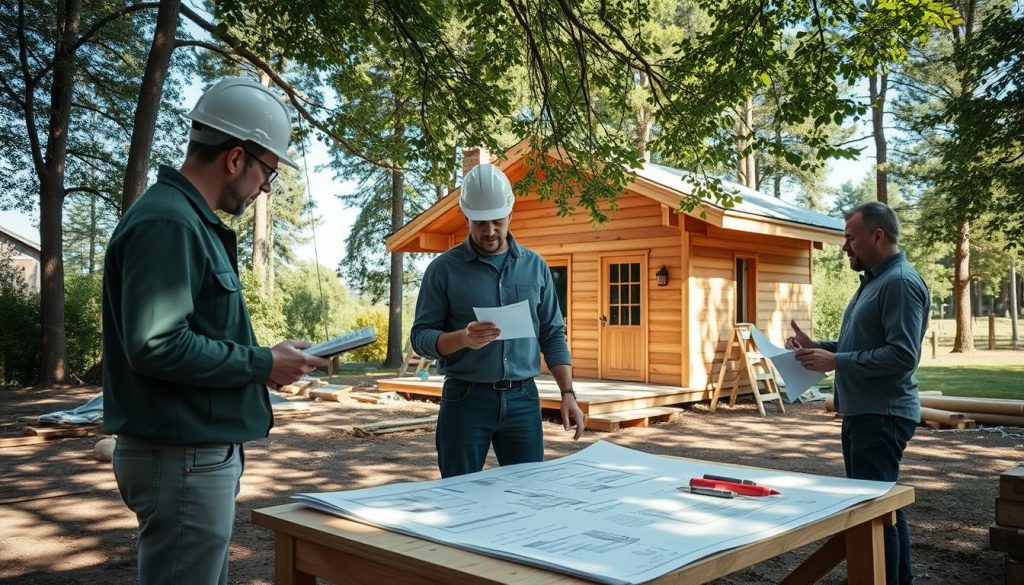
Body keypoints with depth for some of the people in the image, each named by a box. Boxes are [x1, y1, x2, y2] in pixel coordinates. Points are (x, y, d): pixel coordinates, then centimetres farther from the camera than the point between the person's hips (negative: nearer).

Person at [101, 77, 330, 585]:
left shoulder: (189, 220, 14)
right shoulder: (166, 223, -18)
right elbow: (156, 345, -26)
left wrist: (259, 362, 8)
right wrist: (263, 364, -17)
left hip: (199, 451, 10)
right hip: (182, 458, -10)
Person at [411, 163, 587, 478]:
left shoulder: (535, 266, 8)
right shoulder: (444, 269, -2)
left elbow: (552, 335, 10)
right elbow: (421, 337, -4)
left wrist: (568, 394, 1)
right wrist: (463, 338, -23)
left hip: (522, 399, 3)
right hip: (465, 399, -2)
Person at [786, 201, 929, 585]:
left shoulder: (901, 283, -17)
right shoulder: (874, 280, 16)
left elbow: (902, 355, -24)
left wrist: (836, 361, -21)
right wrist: (817, 346, 8)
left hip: (883, 416, -10)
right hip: (863, 413, 11)